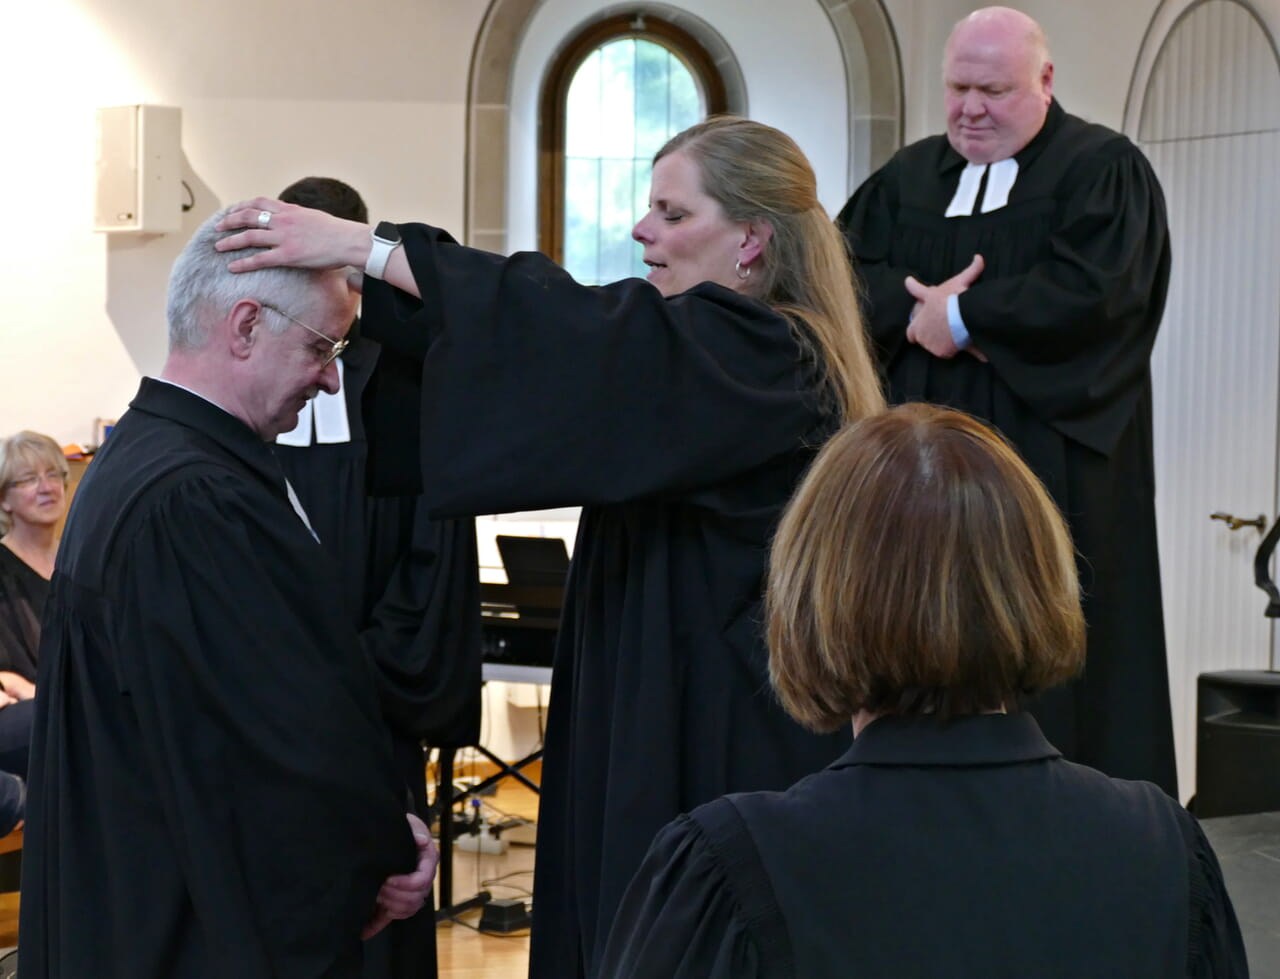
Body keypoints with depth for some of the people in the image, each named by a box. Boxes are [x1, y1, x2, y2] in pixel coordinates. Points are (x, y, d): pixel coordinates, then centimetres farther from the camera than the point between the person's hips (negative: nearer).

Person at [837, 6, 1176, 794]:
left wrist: (959, 316, -9)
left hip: (1052, 459, -5)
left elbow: (1091, 290, -14)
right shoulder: (911, 176, 16)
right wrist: (916, 309, -13)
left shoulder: (1104, 169, 0)